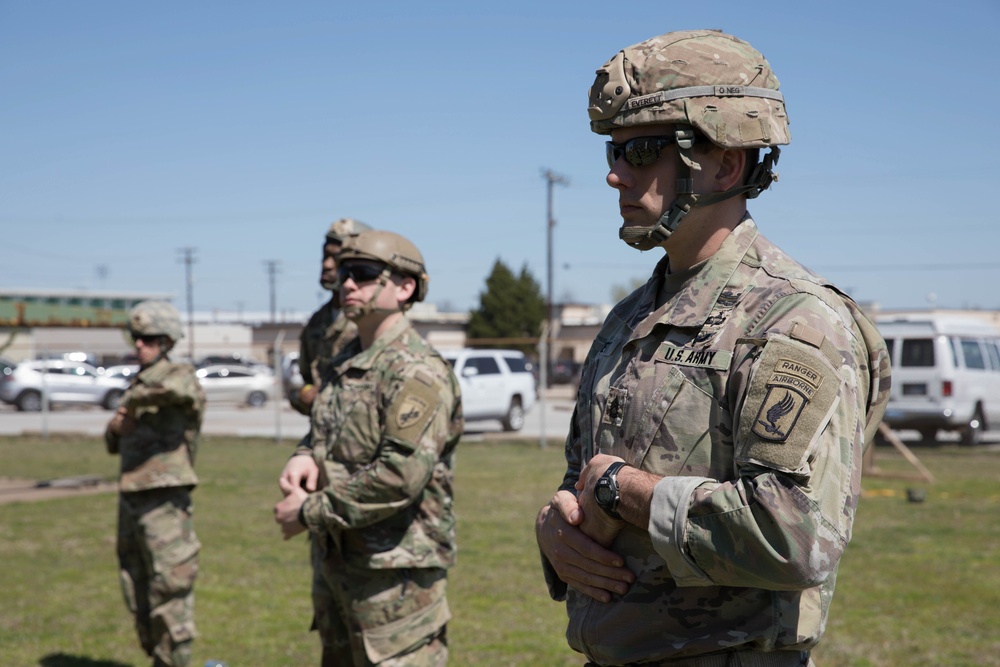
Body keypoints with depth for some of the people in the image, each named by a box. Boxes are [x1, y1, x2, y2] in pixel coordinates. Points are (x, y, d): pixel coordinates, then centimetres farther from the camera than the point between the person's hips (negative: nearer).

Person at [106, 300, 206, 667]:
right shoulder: (138, 383, 15)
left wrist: (135, 400, -18)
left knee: (169, 597, -7)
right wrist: (115, 428, -1)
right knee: (139, 602, 16)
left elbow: (174, 386, -35)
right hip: (131, 500, 8)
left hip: (165, 503, -8)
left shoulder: (182, 375, -8)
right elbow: (114, 443, 22)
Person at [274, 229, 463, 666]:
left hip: (394, 576, -9)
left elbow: (401, 475, -26)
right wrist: (304, 457, -2)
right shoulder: (346, 364, 13)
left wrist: (311, 512, -18)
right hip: (333, 563, 9)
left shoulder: (418, 371, -17)